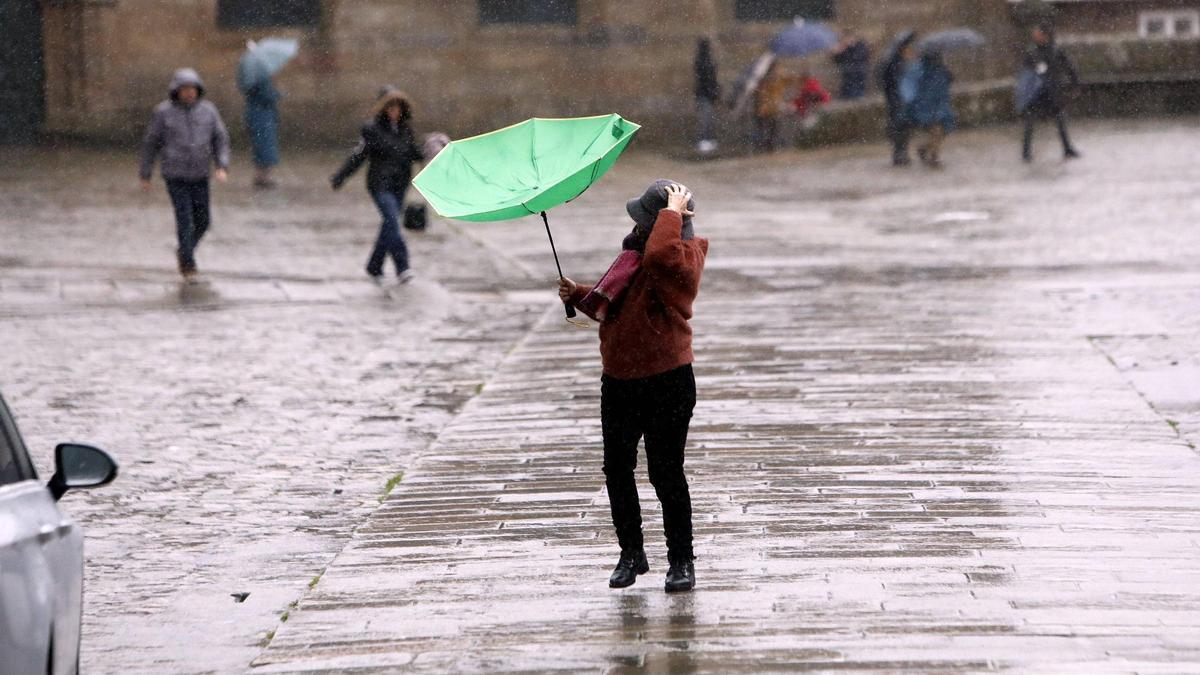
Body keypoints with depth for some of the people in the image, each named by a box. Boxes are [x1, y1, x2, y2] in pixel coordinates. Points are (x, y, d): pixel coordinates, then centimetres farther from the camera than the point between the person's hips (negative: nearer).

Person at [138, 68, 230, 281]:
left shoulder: (207, 110, -2)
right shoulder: (164, 112, -9)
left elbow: (220, 139, -1)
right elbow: (151, 143, -2)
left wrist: (222, 167, -14)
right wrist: (145, 175, 0)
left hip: (200, 175, 3)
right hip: (175, 175, -3)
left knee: (202, 221, 8)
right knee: (185, 220, -9)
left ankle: (184, 251, 35)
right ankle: (188, 264, 3)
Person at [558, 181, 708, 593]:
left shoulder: (683, 257, -14)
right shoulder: (633, 253, 14)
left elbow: (660, 254, -40)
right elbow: (609, 304, 26)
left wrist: (673, 212, -26)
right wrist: (578, 295, 9)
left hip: (666, 384, -8)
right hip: (619, 382, 8)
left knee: (665, 471, -3)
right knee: (617, 468, 10)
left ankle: (681, 559, 9)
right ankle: (631, 553, 23)